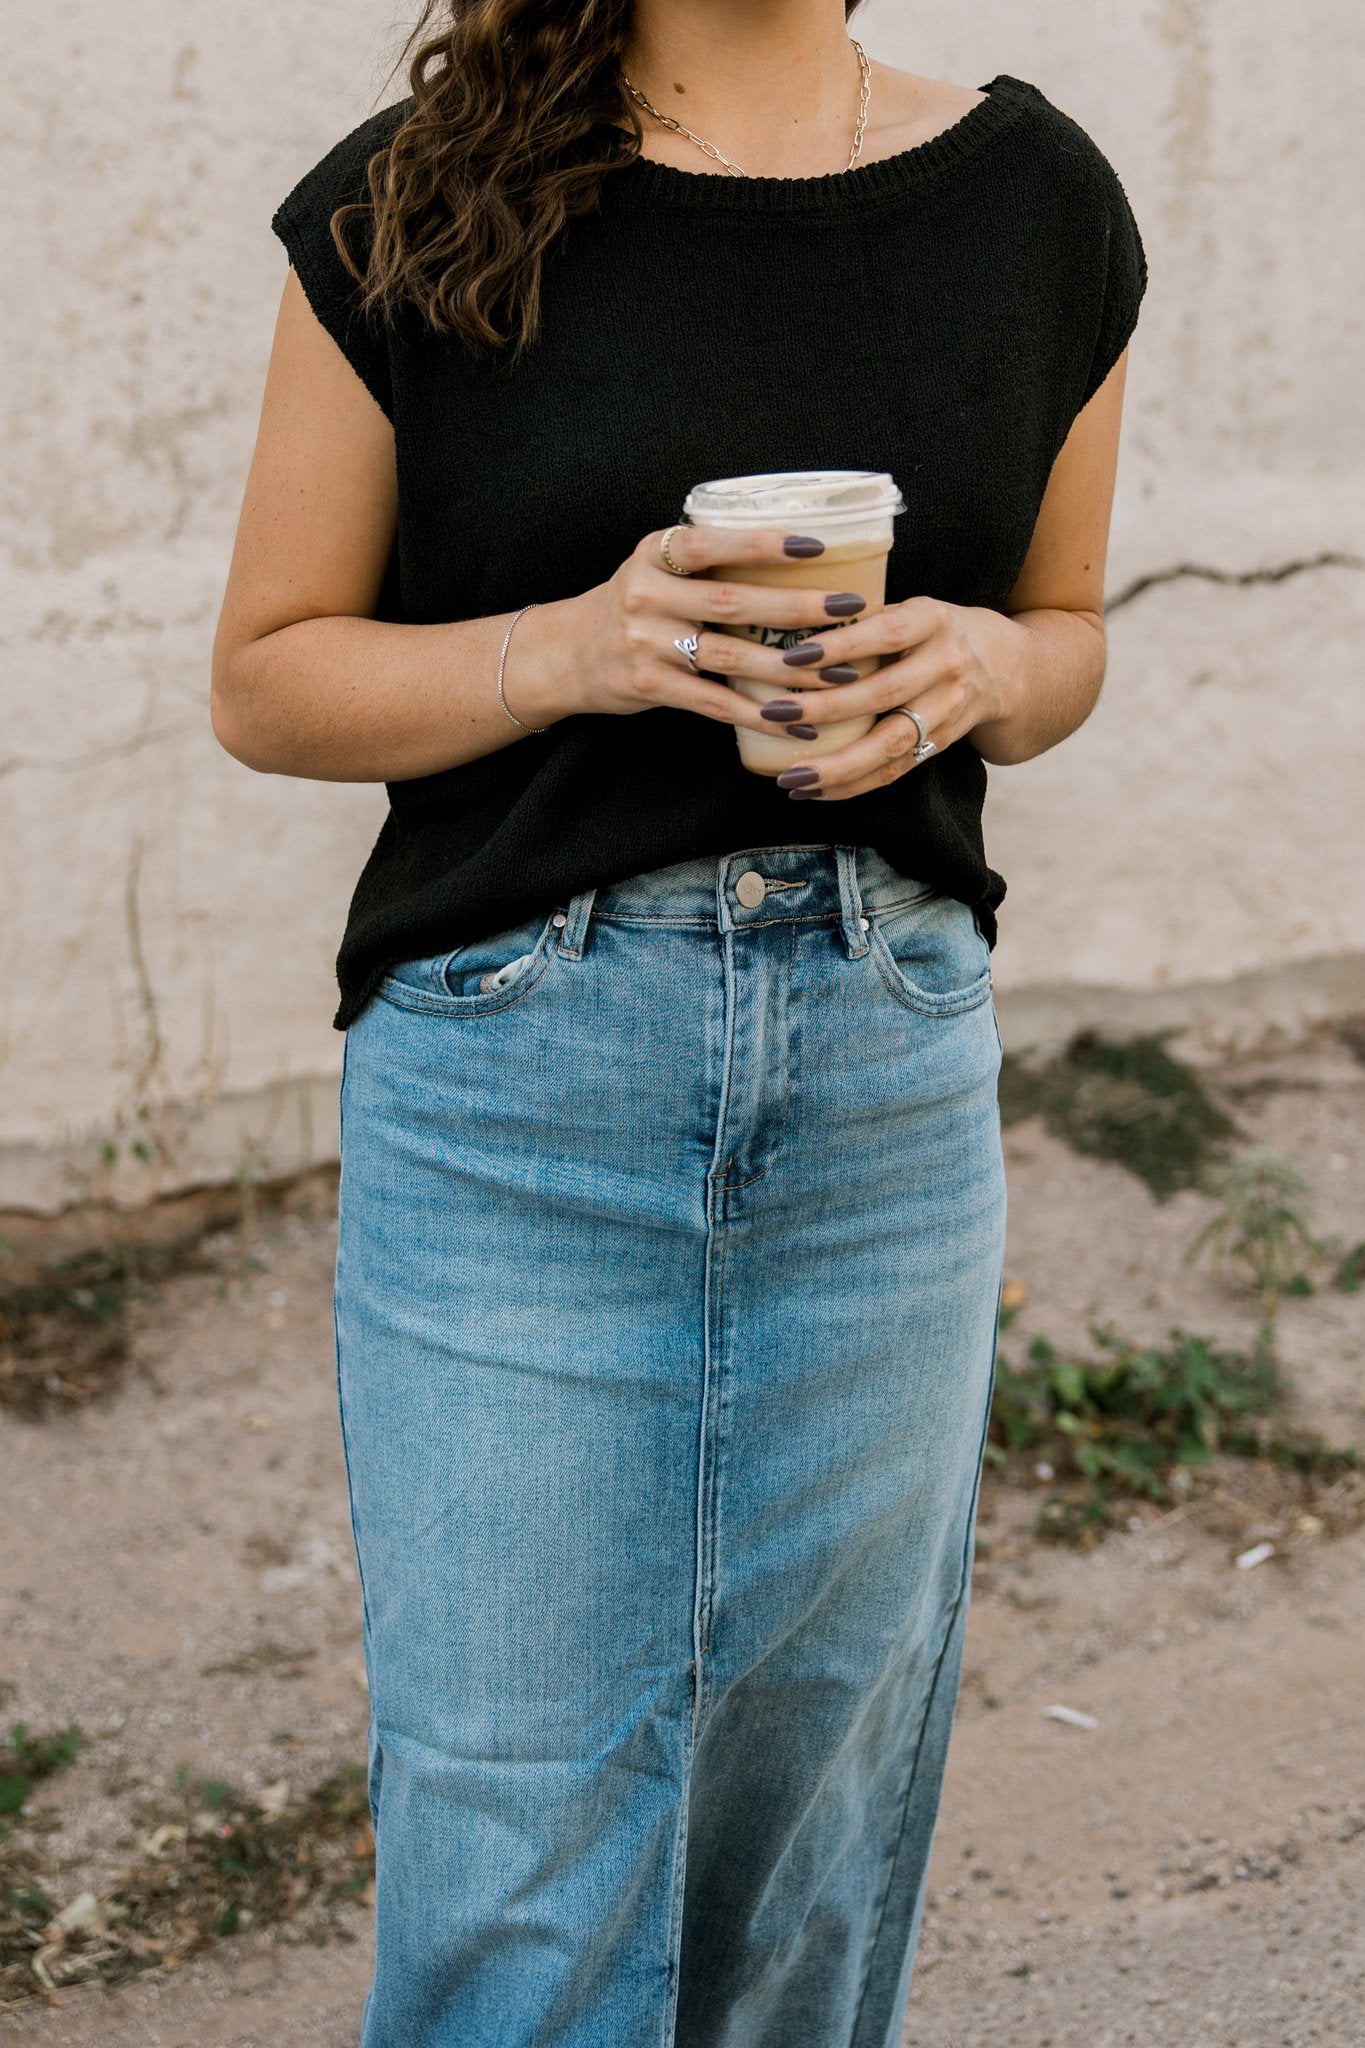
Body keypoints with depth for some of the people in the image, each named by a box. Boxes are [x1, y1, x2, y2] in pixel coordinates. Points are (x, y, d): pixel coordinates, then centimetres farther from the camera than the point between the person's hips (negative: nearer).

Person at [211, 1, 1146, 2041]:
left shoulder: (1036, 198, 5)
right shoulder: (412, 209, -3)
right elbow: (268, 675, 1)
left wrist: (970, 666, -7)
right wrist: (574, 646, -17)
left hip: (890, 1063, 3)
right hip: (516, 1082, -2)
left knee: (822, 1779, 12)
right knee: (518, 1840, 1)